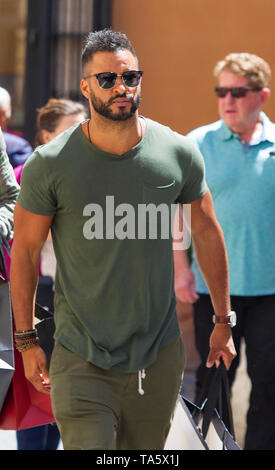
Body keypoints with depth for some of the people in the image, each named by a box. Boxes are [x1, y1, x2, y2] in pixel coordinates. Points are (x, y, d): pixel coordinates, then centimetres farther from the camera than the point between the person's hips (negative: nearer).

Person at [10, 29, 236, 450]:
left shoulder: (179, 154, -1)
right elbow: (25, 250, 2)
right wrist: (27, 339, 2)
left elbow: (207, 233, 12)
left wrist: (224, 321, 16)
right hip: (82, 361, -2)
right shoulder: (50, 164, -7)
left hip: (159, 355, 3)